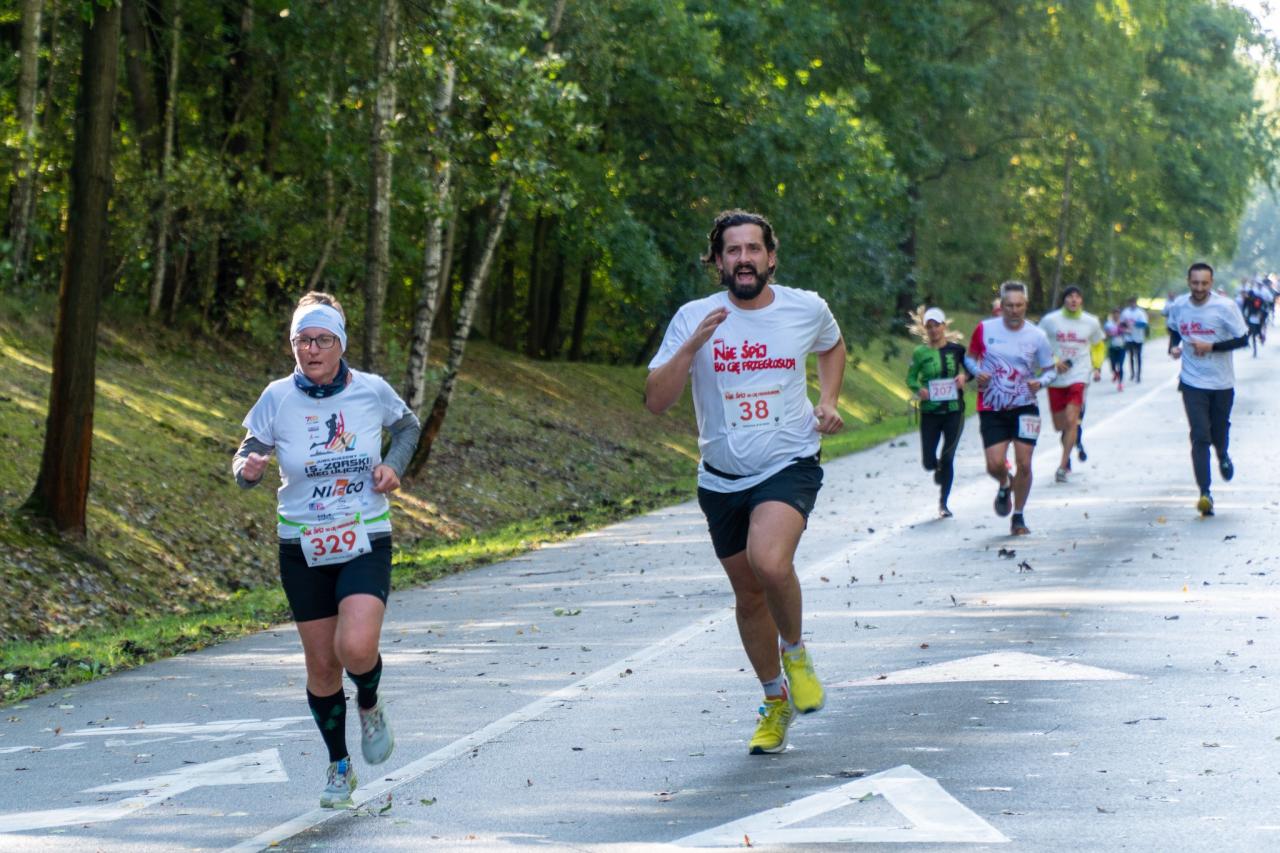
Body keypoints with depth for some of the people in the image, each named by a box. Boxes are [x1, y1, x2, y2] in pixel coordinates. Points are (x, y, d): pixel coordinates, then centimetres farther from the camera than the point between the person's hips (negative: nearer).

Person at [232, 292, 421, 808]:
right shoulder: (278, 398, -8)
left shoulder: (372, 391, -6)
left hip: (365, 544, -1)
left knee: (356, 648, -22)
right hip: (303, 548, 1)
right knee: (321, 665, 7)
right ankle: (339, 766, 28)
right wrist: (248, 468, -26)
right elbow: (245, 466, -2)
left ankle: (369, 706, 13)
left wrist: (394, 465, -5)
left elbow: (407, 426, 14)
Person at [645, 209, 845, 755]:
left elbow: (833, 346, 24)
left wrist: (827, 402, 8)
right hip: (723, 479, 2)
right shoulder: (694, 318, -5)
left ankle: (795, 651, 1)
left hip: (789, 465, -2)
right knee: (748, 594, 12)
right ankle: (776, 702, 33)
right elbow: (655, 401, -11)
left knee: (770, 563, -29)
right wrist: (692, 346, -24)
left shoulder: (806, 309, -1)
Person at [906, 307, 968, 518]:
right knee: (929, 462, 1)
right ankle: (938, 468, 39)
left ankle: (943, 502, 12)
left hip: (954, 409, -1)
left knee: (948, 458, -3)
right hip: (930, 411, 1)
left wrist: (964, 377, -11)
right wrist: (918, 389, -16)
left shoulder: (956, 350, 1)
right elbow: (910, 378, 4)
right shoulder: (920, 352, 0)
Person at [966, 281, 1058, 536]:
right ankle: (1004, 486, 28)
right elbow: (970, 358, 12)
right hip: (992, 409, 0)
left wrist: (1040, 382, -15)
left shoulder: (1036, 336, -1)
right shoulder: (985, 329, -1)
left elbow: (1051, 369, 7)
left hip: (1024, 407, 0)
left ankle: (1018, 517, 14)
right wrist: (977, 372, -10)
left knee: (1024, 464, -5)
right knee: (995, 464, -11)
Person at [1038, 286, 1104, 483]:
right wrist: (1052, 361, -10)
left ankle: (1063, 466, -13)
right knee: (1059, 425, 8)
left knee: (1071, 420, -17)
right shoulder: (1050, 320, -1)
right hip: (1056, 378, 1)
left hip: (1079, 376, -1)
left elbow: (1098, 345, 22)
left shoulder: (1091, 322, 4)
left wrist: (1097, 367, 12)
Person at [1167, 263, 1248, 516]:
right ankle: (1205, 492, -12)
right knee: (1200, 436, -11)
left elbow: (1242, 339, -11)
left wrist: (1211, 346, -21)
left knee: (1219, 433, 14)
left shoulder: (1225, 306, -14)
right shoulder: (1178, 306, -3)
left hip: (1222, 382, -1)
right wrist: (1174, 346, -4)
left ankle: (1223, 455, 52)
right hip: (1192, 382, 1)